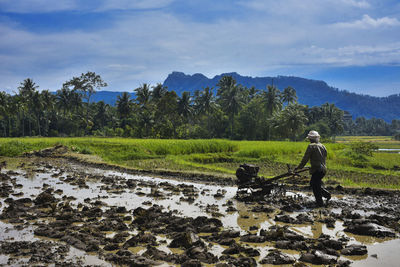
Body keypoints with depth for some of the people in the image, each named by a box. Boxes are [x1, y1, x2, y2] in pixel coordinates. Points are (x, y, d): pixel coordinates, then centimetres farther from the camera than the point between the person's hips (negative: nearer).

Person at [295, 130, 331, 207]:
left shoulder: (311, 146, -9)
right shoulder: (322, 146, 13)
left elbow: (305, 158, -9)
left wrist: (299, 167, 1)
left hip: (317, 169, -8)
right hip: (323, 169, 8)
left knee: (316, 187, 2)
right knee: (312, 183, 20)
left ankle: (320, 203, 6)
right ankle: (327, 194, 18)